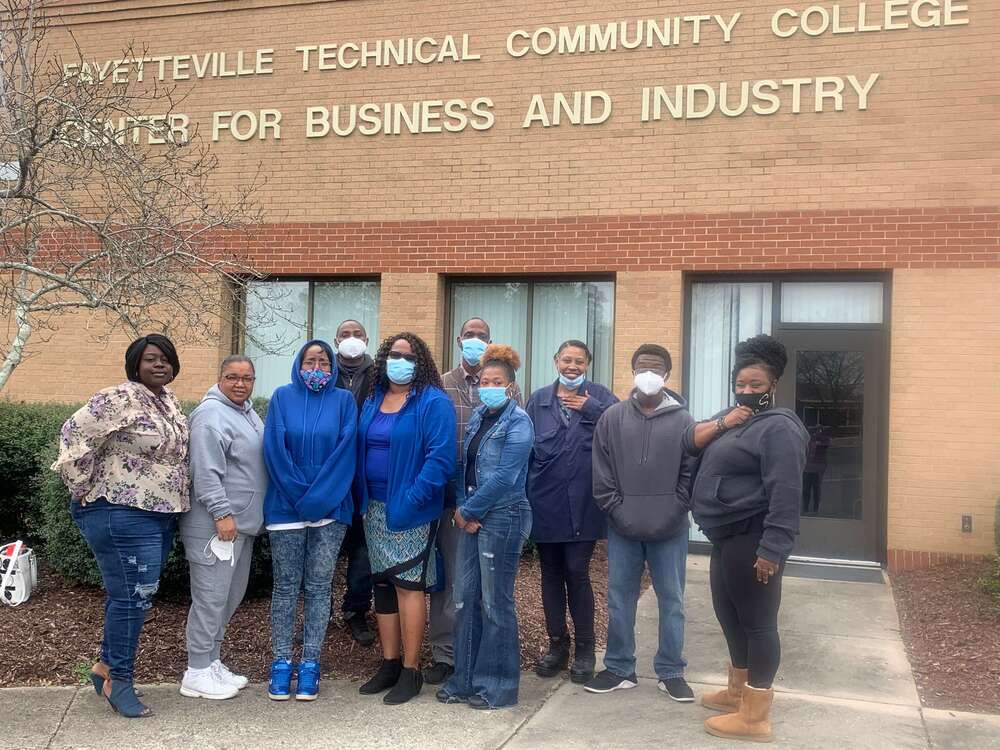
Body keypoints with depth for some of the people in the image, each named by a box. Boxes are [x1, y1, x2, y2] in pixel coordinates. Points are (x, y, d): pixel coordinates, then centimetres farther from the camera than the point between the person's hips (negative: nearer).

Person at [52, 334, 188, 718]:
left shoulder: (169, 399, 11)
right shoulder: (120, 398, -16)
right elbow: (75, 434, -20)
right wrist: (84, 490, -14)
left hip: (161, 514, 9)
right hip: (123, 515, -9)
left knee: (137, 595, 16)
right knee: (132, 596, -3)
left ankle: (107, 665, 31)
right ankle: (119, 681, 11)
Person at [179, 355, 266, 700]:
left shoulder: (247, 412, 16)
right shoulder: (211, 414, -14)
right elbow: (206, 472, -21)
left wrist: (247, 516, 23)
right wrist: (222, 513, -24)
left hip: (242, 524, 10)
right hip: (217, 525, -10)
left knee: (231, 597, 17)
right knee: (211, 597, -4)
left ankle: (212, 661, 28)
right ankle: (197, 673, 7)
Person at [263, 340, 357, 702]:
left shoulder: (343, 400, 5)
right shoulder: (282, 397, 5)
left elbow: (345, 452, -4)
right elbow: (274, 449, -2)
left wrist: (318, 498, -12)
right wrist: (299, 495, -10)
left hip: (330, 508, 0)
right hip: (286, 507, 0)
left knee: (318, 587, 4)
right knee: (286, 586, 4)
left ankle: (310, 665, 10)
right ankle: (281, 664, 11)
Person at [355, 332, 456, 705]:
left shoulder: (433, 403, -9)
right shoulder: (372, 402, 12)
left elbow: (440, 458, -17)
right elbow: (359, 449, 16)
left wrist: (411, 500, -22)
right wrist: (361, 496, 5)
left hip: (410, 511, -7)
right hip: (374, 508, 7)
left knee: (408, 585, -4)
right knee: (382, 584, 11)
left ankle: (411, 670, 6)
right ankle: (389, 664, 22)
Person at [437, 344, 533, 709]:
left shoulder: (518, 422, -10)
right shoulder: (478, 416, 11)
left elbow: (504, 477, -16)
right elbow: (465, 464, 12)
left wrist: (469, 510, -11)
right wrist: (461, 508, -2)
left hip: (502, 518, -7)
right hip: (471, 518, 7)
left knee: (495, 602, 0)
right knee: (466, 597, 10)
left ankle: (496, 686, 12)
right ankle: (465, 680, 21)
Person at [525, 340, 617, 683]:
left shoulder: (598, 396, 2)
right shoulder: (538, 400, 8)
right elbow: (525, 447, 7)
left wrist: (590, 408, -14)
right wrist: (524, 494, 2)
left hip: (582, 504, -3)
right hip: (544, 501, 3)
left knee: (577, 572, -2)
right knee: (551, 573, 11)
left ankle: (584, 648, 13)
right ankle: (556, 644, 24)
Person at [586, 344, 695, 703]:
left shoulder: (682, 420, -2)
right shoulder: (613, 417, 2)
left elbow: (690, 474, -2)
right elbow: (602, 474, 1)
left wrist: (673, 515, -8)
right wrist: (618, 512, -6)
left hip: (670, 531, -1)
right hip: (622, 528, 1)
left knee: (672, 602, 7)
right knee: (620, 600, 9)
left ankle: (671, 672, 20)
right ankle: (619, 669, 22)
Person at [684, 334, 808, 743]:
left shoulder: (778, 427, -15)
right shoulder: (732, 416, 16)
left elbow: (785, 495, -22)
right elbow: (690, 441, 9)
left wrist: (771, 549, -26)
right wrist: (722, 423, -8)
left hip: (751, 542, -10)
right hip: (726, 539, 10)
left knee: (757, 622, -2)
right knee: (730, 616, 19)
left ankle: (755, 716, 5)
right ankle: (738, 691, 35)